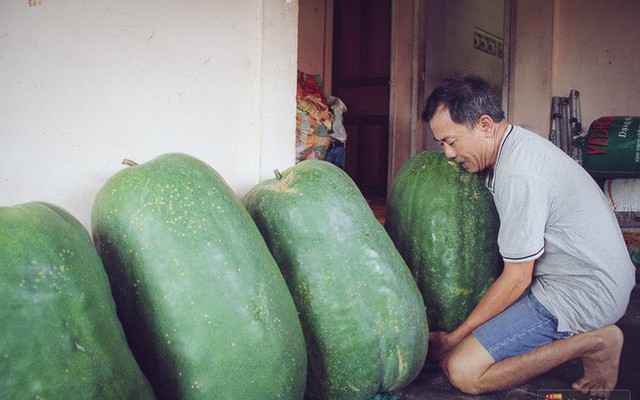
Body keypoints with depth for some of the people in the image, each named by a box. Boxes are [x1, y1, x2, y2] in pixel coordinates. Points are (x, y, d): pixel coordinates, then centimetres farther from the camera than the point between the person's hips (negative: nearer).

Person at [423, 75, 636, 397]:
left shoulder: (519, 175, -24)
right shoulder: (517, 143, 6)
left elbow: (517, 279, -20)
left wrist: (455, 338, -10)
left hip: (581, 292, -10)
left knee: (462, 370, -18)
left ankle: (591, 343, -7)